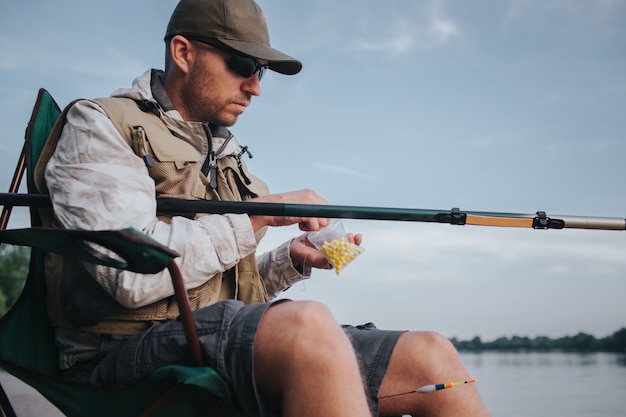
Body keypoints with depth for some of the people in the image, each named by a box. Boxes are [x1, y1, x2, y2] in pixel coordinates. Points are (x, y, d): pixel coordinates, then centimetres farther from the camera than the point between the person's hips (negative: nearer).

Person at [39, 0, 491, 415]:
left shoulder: (223, 153, 23)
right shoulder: (98, 125, 0)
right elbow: (133, 273, -17)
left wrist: (292, 259, 6)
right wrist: (260, 214, -10)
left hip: (228, 338, 7)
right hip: (132, 350, -7)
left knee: (430, 357, -11)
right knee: (309, 325, -38)